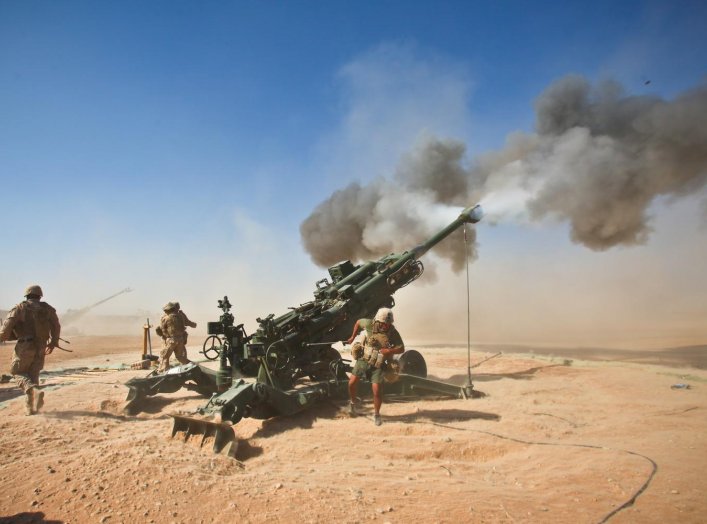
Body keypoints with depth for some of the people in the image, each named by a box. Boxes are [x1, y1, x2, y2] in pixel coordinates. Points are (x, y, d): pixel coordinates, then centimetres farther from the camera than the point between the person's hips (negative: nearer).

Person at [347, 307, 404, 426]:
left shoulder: (393, 332, -15)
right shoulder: (369, 324, -16)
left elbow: (401, 349, -8)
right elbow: (358, 322, 5)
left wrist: (389, 351, -26)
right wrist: (353, 337, 10)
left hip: (378, 364, -1)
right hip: (363, 359, 1)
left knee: (377, 390, -8)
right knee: (352, 383, -4)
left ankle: (376, 414, 16)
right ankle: (352, 403, 28)